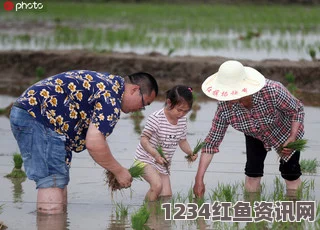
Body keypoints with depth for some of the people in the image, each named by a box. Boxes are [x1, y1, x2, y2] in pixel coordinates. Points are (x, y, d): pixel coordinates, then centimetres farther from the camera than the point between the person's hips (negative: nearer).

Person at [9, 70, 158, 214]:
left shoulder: (111, 83, 19)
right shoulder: (111, 97, -14)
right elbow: (94, 143, -22)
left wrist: (112, 169, 16)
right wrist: (119, 171, -8)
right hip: (37, 117, -11)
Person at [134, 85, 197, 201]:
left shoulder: (182, 120, -1)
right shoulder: (156, 118, -22)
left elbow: (182, 141, 12)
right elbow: (144, 139, -19)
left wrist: (190, 152, -8)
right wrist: (155, 154, -33)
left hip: (163, 164, 7)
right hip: (146, 159, -7)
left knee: (166, 196, 3)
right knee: (157, 185, -29)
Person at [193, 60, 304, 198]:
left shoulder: (273, 91, -43)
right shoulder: (225, 107, -33)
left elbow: (297, 110, -23)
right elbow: (212, 142, -25)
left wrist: (292, 138, -35)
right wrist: (199, 179, -28)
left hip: (286, 131, -2)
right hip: (255, 135, 2)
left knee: (290, 173, 1)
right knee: (252, 172, -3)